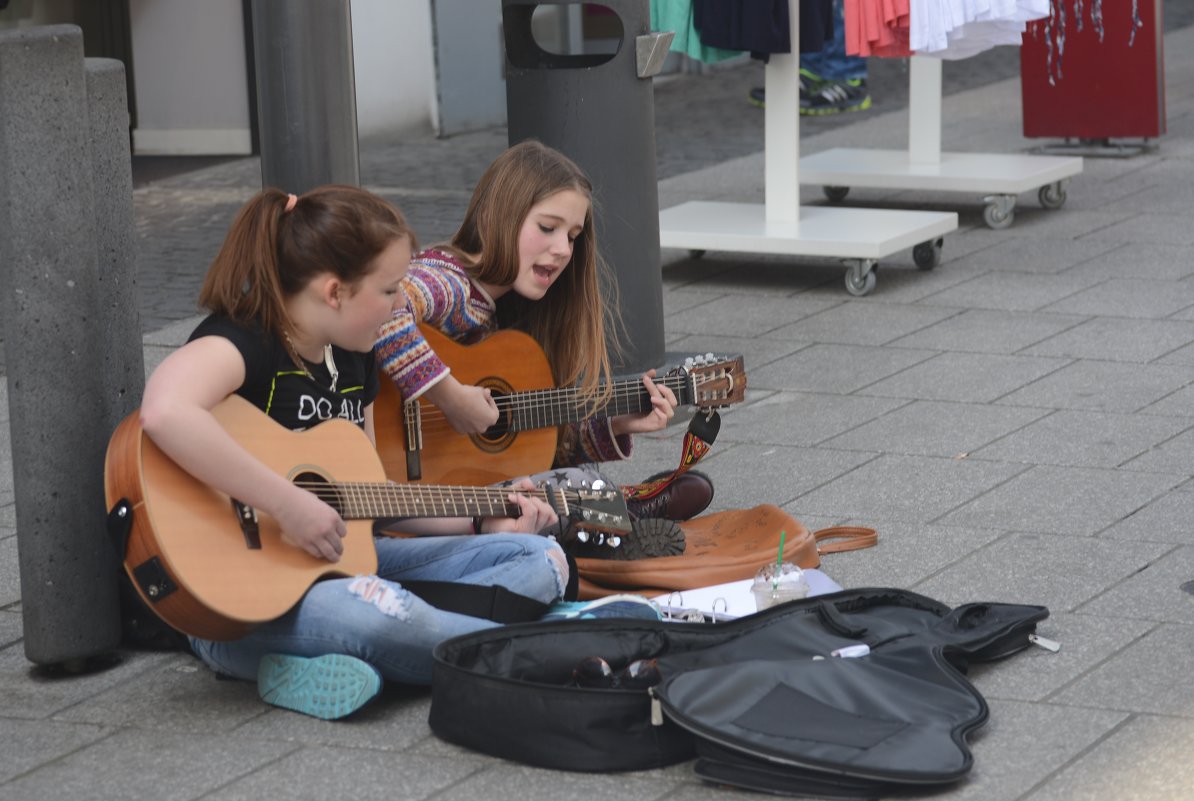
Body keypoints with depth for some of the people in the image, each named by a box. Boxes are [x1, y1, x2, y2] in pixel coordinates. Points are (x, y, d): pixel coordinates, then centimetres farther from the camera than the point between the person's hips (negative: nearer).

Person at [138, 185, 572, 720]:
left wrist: (483, 521, 14)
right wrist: (290, 506, -37)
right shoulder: (240, 341, -18)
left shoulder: (354, 360, 10)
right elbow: (165, 412, -41)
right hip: (239, 604, -10)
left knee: (542, 559, 3)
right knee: (376, 610, -42)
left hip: (337, 563, 10)